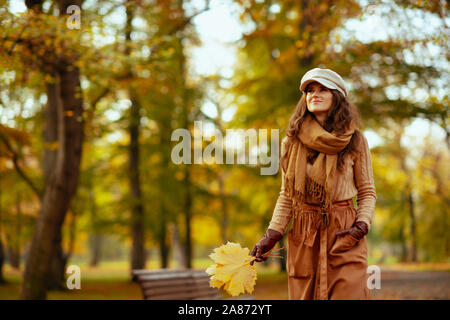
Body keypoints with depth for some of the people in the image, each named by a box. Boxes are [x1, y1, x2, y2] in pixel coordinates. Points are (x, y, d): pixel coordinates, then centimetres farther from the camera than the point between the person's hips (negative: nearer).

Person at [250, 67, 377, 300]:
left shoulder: (355, 141, 4)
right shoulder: (291, 142, 8)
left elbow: (367, 192, 9)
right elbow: (286, 196, 11)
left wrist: (361, 226, -8)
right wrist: (272, 235, -1)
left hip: (344, 235, -2)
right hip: (303, 237, 2)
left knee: (348, 294, -12)